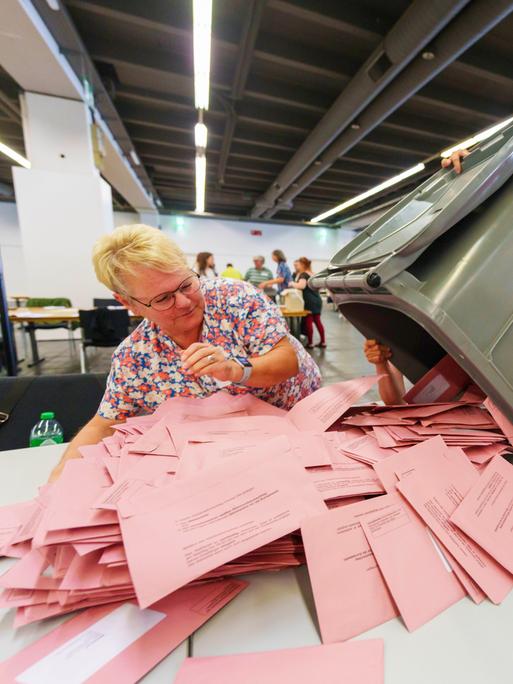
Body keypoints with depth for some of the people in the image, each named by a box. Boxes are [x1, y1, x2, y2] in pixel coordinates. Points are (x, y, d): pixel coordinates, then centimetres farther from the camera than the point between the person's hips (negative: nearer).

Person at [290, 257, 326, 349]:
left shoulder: (303, 274, -9)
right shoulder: (312, 274, 16)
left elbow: (301, 286, -27)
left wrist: (292, 283, -10)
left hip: (309, 301, -8)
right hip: (317, 300, 8)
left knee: (308, 321, -3)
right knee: (317, 321, 11)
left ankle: (310, 343, -1)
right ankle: (323, 341, 15)